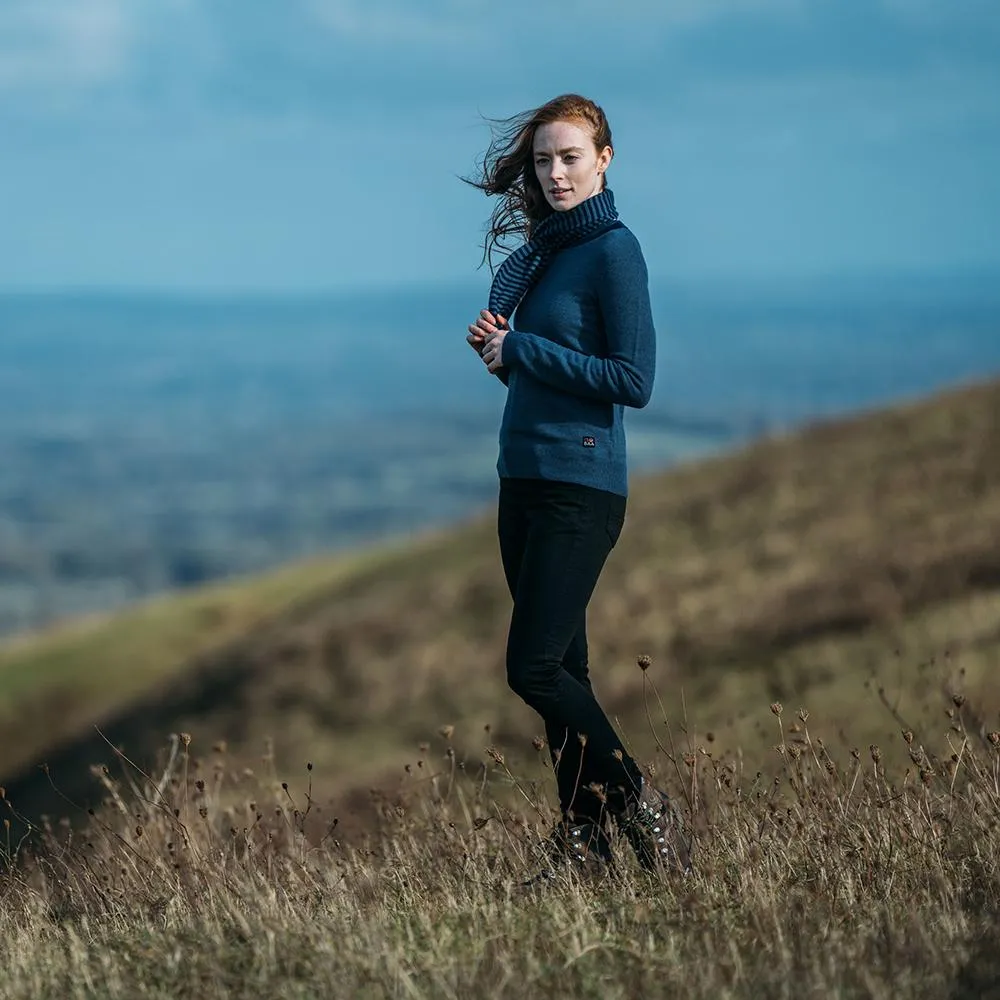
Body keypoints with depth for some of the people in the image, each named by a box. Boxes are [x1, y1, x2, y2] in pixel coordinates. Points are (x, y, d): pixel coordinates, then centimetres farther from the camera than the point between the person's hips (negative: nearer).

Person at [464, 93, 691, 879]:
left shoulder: (613, 249, -10)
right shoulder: (538, 251, 15)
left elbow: (633, 380, -16)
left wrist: (522, 350, -13)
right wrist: (496, 348, 2)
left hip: (580, 483, -8)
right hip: (523, 480, 9)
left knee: (535, 669, -12)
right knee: (560, 671, 9)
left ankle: (642, 809, 0)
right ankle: (583, 844, 13)